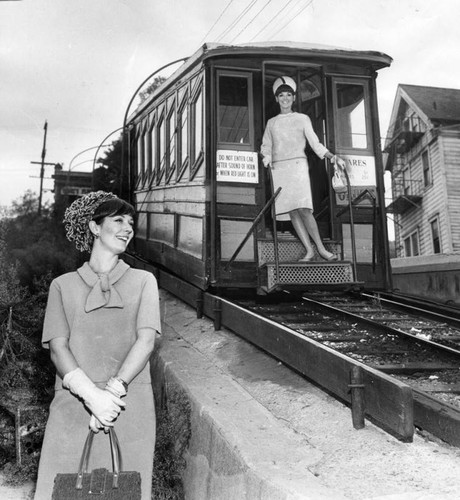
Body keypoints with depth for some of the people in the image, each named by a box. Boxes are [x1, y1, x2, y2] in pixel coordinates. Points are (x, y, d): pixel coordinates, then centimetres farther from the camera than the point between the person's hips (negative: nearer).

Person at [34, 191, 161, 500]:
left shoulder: (143, 281, 10)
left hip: (130, 406, 0)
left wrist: (115, 389, -17)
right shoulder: (63, 285, 10)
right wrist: (92, 395, -17)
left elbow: (146, 340, -2)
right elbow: (57, 346, -1)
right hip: (73, 405, 0)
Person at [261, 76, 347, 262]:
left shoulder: (302, 119, 12)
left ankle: (321, 248, -9)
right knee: (292, 211, -5)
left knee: (303, 209, -17)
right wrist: (267, 159, -2)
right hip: (278, 168, 3)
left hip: (297, 164, -3)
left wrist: (333, 157, -7)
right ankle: (309, 250, -2)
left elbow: (315, 143, 7)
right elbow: (266, 147, 20)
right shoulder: (271, 123, 19)